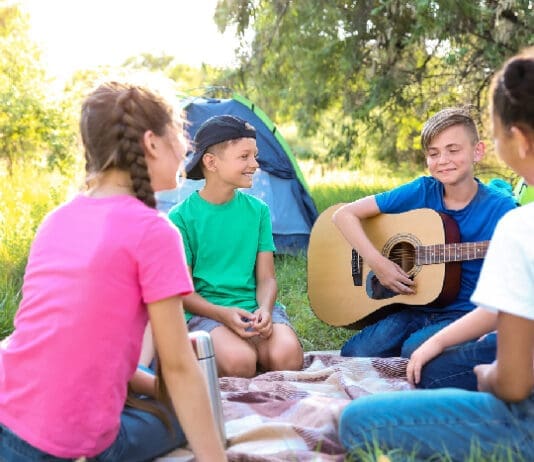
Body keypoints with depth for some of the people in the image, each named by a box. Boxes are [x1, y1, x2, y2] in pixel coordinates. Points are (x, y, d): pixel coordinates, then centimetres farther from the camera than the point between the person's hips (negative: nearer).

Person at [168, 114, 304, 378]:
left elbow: (266, 277, 6)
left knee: (288, 357, -27)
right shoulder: (182, 217, -4)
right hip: (205, 310, -3)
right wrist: (224, 314, -21)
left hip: (254, 306, 3)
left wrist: (264, 310, -16)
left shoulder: (258, 210, 7)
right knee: (239, 362, -33)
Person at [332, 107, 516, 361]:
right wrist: (377, 262, -14)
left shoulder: (499, 207, -7)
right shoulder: (422, 192, -1)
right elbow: (345, 214, -3)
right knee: (353, 354, -17)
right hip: (415, 309, 3)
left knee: (414, 351, -31)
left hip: (465, 313, -3)